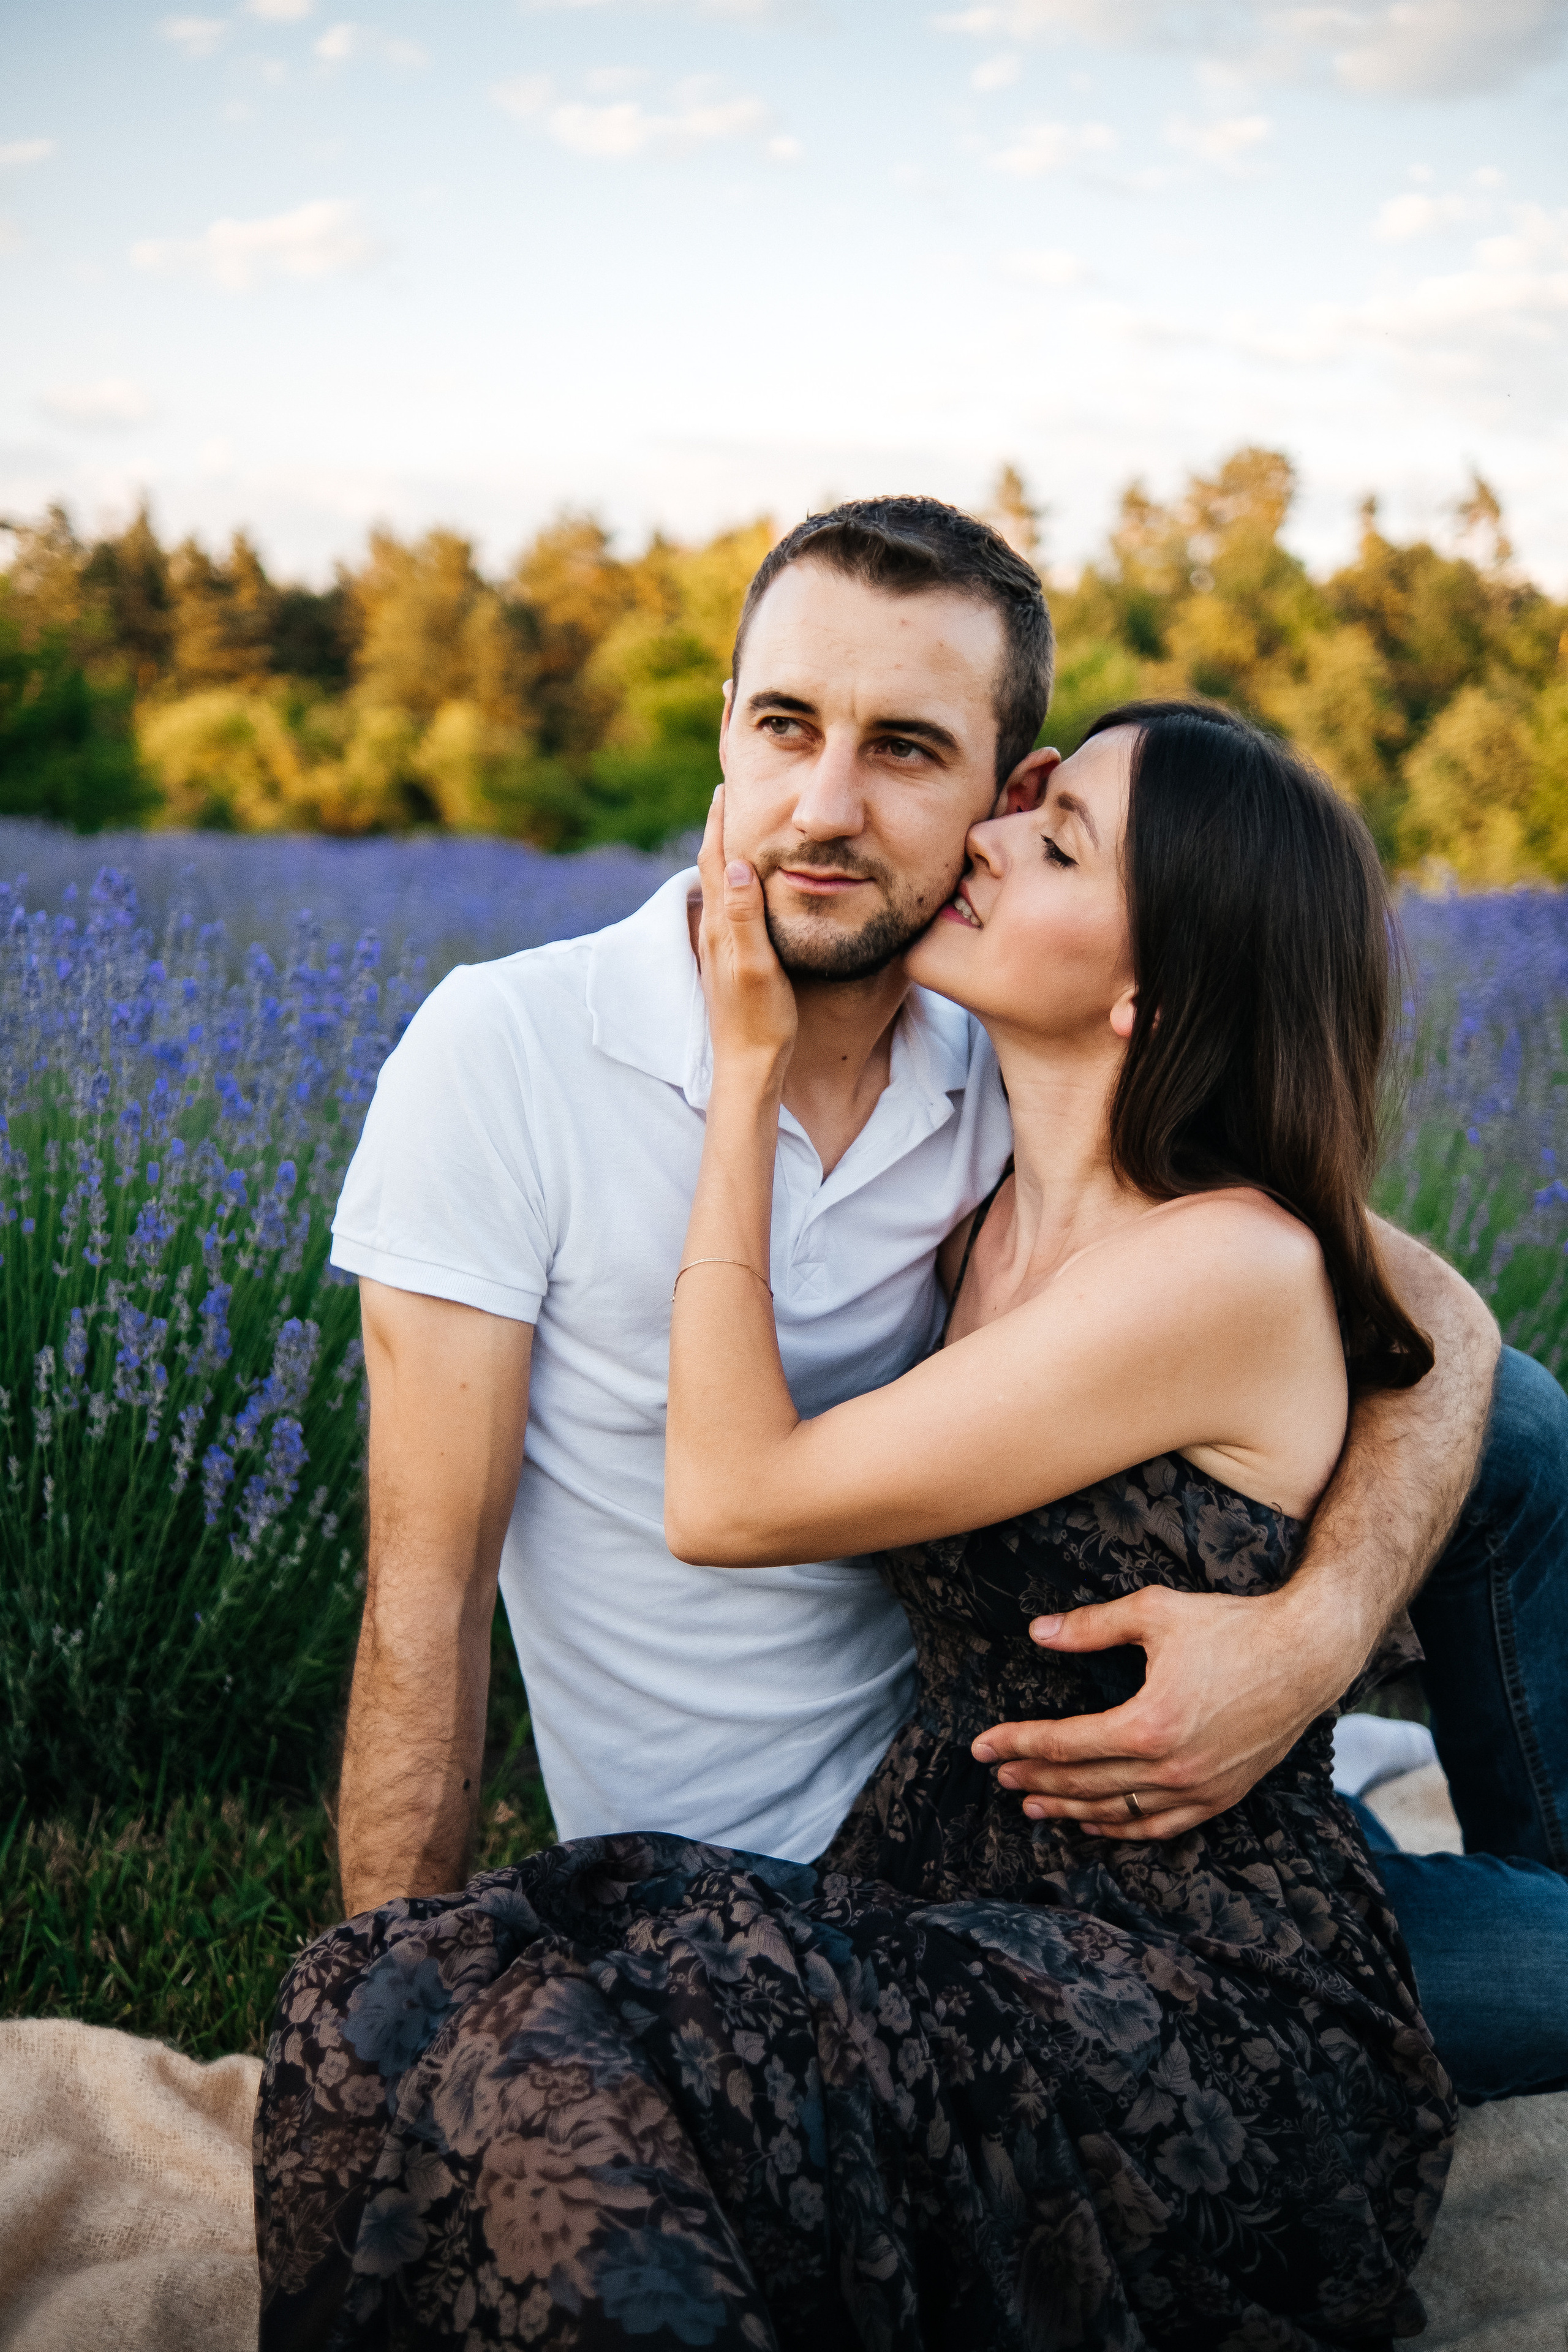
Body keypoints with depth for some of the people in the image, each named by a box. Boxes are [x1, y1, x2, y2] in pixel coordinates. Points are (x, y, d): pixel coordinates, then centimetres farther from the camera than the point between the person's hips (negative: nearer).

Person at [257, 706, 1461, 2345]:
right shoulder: (1004, 1207, 7)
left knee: (574, 2079, -31)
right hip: (970, 1916, 7)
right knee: (402, 2005, -18)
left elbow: (730, 1496, -14)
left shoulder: (1227, 1268, -18)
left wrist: (748, 1063, -9)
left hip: (1216, 2037, -7)